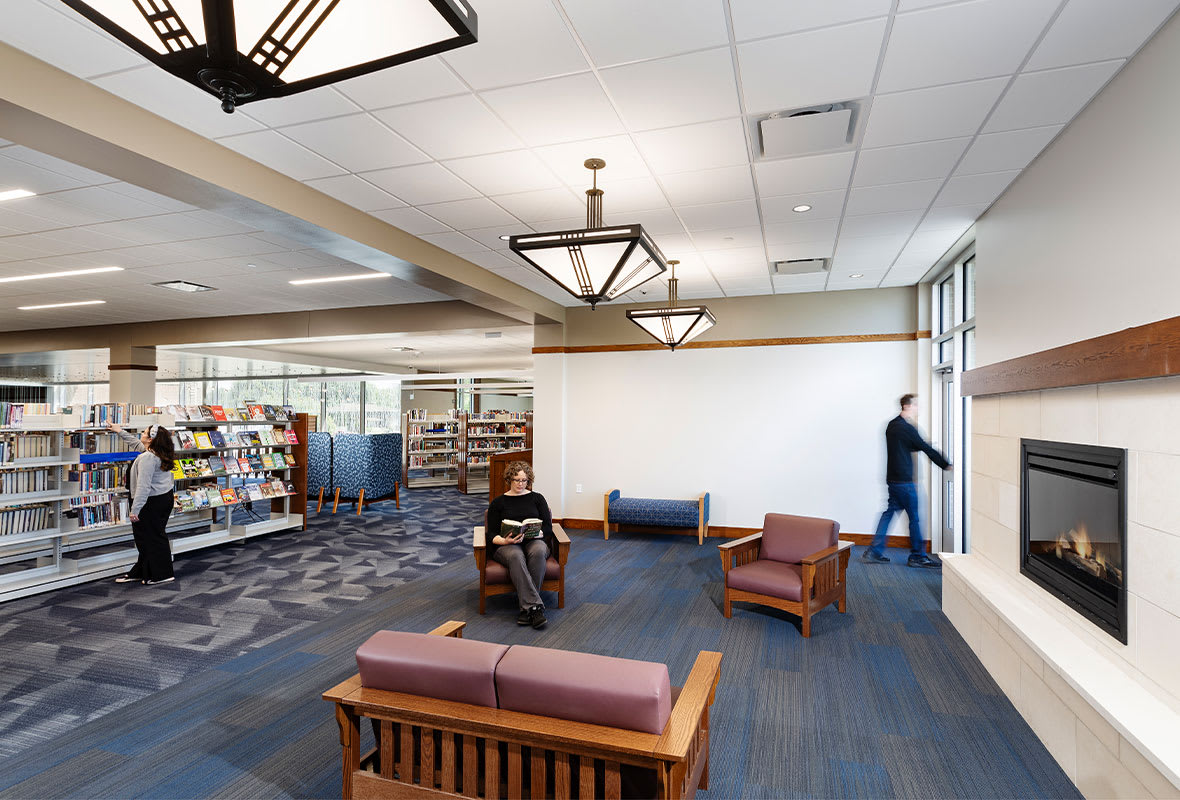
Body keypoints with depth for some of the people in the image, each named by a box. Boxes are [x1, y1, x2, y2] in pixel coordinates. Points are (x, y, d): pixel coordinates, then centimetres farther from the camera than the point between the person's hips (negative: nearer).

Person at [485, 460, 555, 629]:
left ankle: (527, 607, -33)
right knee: (515, 556, -38)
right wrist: (505, 541, -18)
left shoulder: (537, 498, 15)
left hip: (534, 541, 1)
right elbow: (492, 535, 5)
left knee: (538, 551, -37)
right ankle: (535, 606, -41)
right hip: (506, 545, 0)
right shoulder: (497, 503, 13)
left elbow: (547, 528, 6)